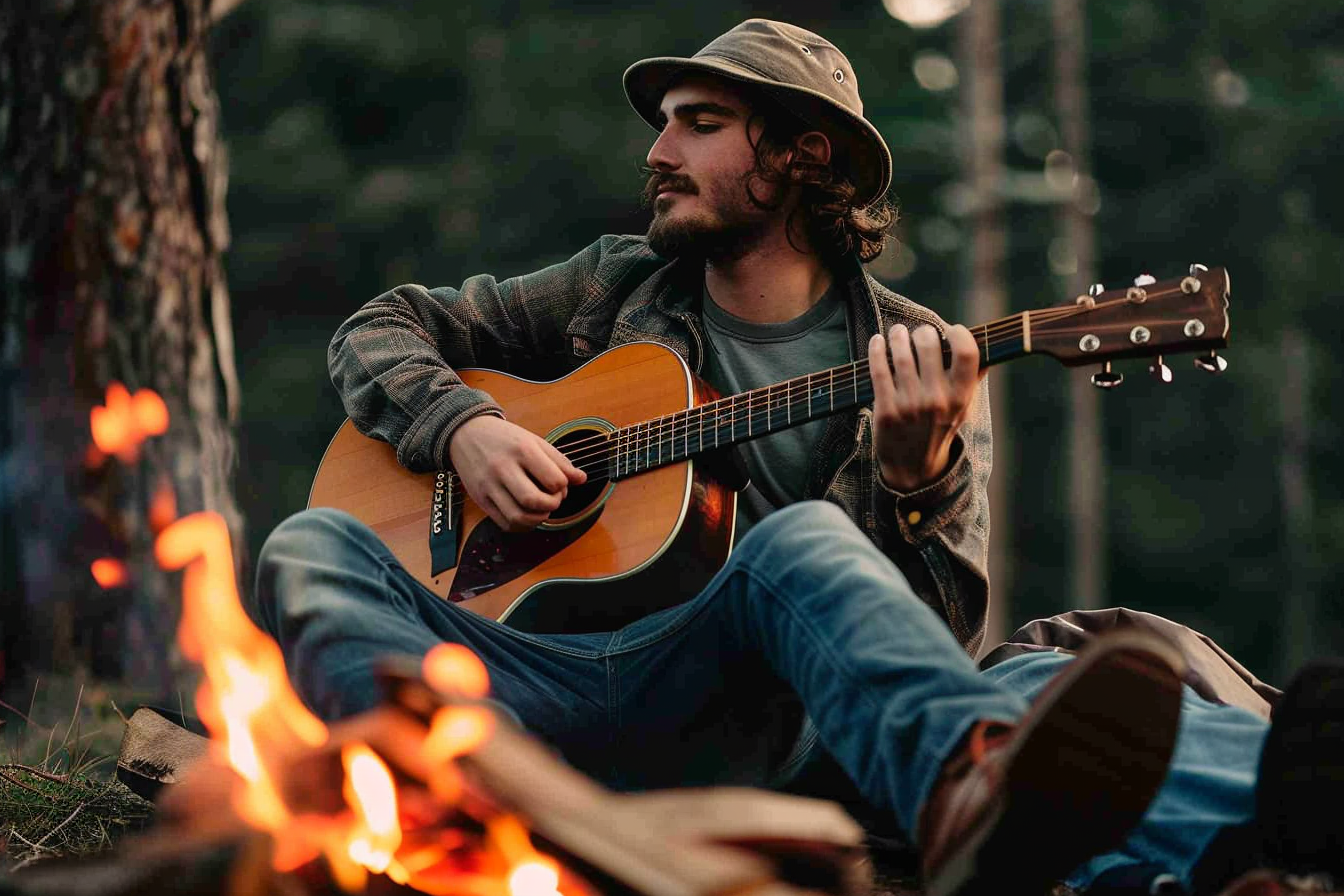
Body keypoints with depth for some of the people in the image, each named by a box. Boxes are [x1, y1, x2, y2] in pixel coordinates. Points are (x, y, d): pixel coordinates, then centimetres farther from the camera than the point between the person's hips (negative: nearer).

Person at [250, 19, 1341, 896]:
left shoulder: (913, 358, 9)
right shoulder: (616, 288, 18)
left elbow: (945, 622, 0)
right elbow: (382, 330, 21)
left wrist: (918, 472, -20)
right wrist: (463, 428, -1)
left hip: (719, 704, -3)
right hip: (534, 666, 3)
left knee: (804, 541, -35)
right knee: (311, 551, -23)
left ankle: (974, 799, -71)